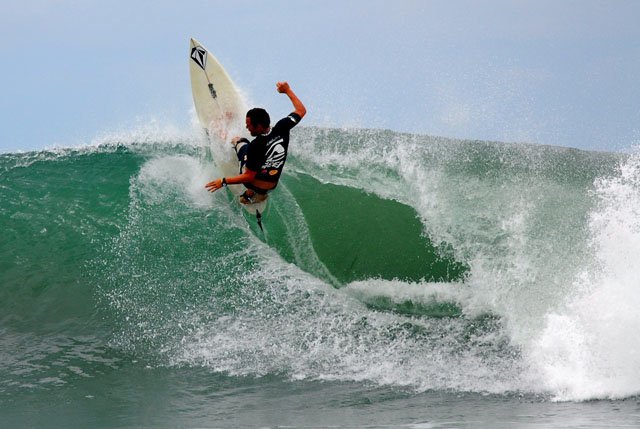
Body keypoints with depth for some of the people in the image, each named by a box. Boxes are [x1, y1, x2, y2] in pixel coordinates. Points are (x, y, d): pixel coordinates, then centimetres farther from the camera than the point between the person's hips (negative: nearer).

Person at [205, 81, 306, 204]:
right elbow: (301, 111, -4)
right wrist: (287, 90, 5)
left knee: (240, 140, 17)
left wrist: (224, 181, -21)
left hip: (255, 184, -4)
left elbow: (249, 176, -26)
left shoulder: (255, 146, -34)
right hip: (272, 186, 4)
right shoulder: (281, 128, -21)